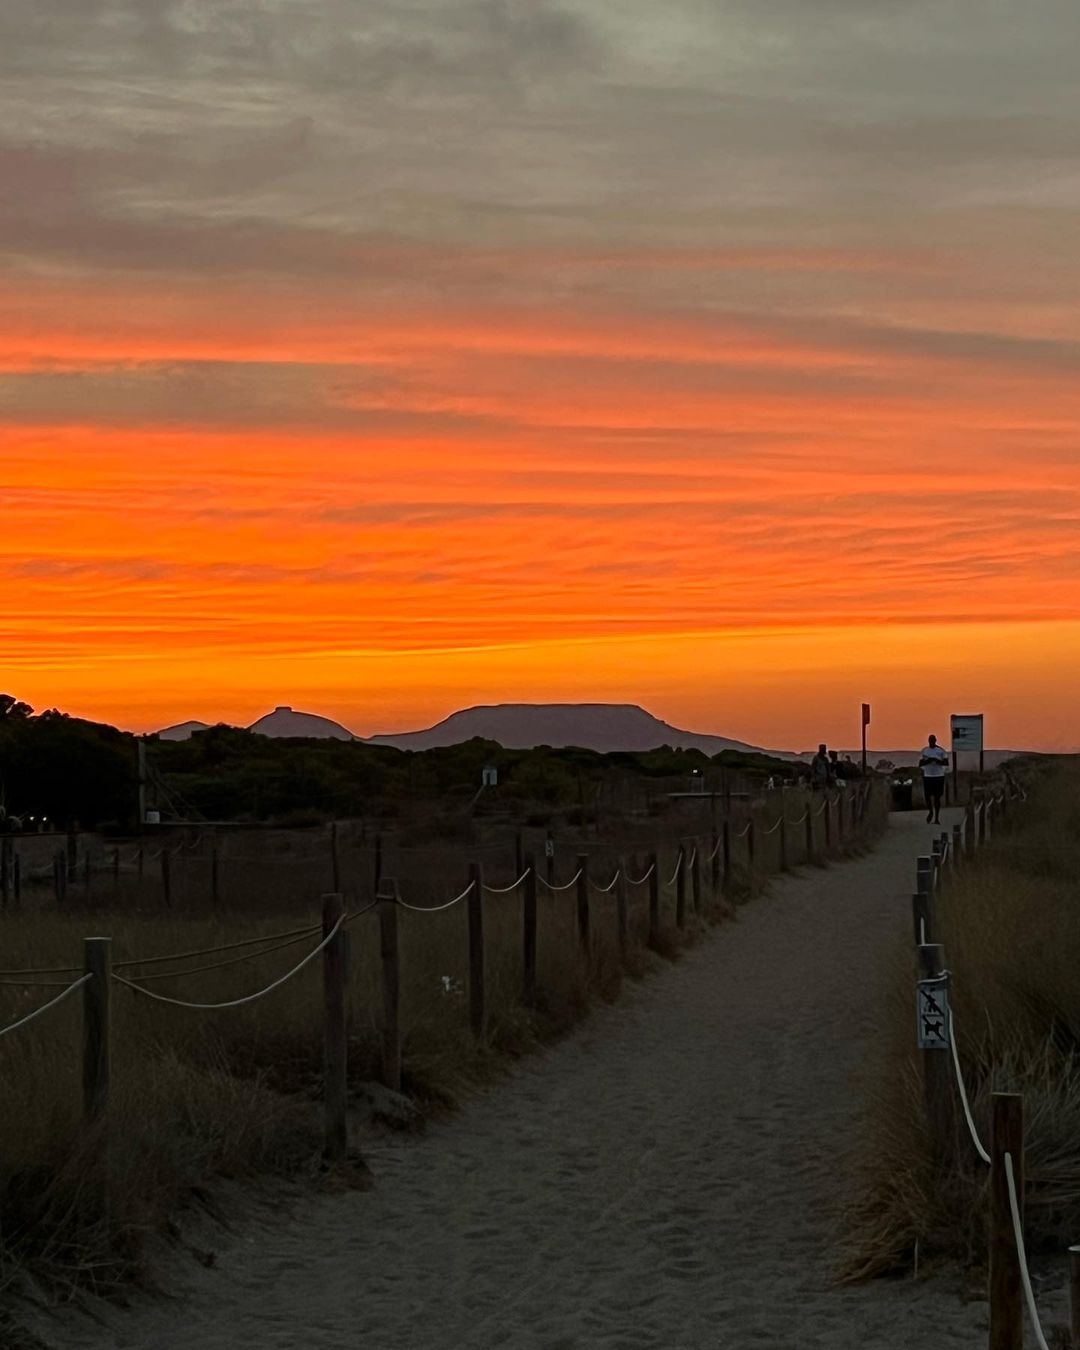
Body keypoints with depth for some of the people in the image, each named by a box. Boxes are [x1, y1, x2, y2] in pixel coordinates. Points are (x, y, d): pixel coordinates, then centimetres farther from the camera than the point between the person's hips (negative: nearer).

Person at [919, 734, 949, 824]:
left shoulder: (941, 751, 1)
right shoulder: (924, 751, 8)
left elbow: (946, 763, -4)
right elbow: (920, 764, 6)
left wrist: (937, 761, -20)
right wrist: (927, 761, -14)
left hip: (939, 776, -2)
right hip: (927, 776, 2)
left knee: (937, 797, -1)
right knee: (927, 796, -1)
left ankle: (936, 818, 3)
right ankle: (930, 811, 26)